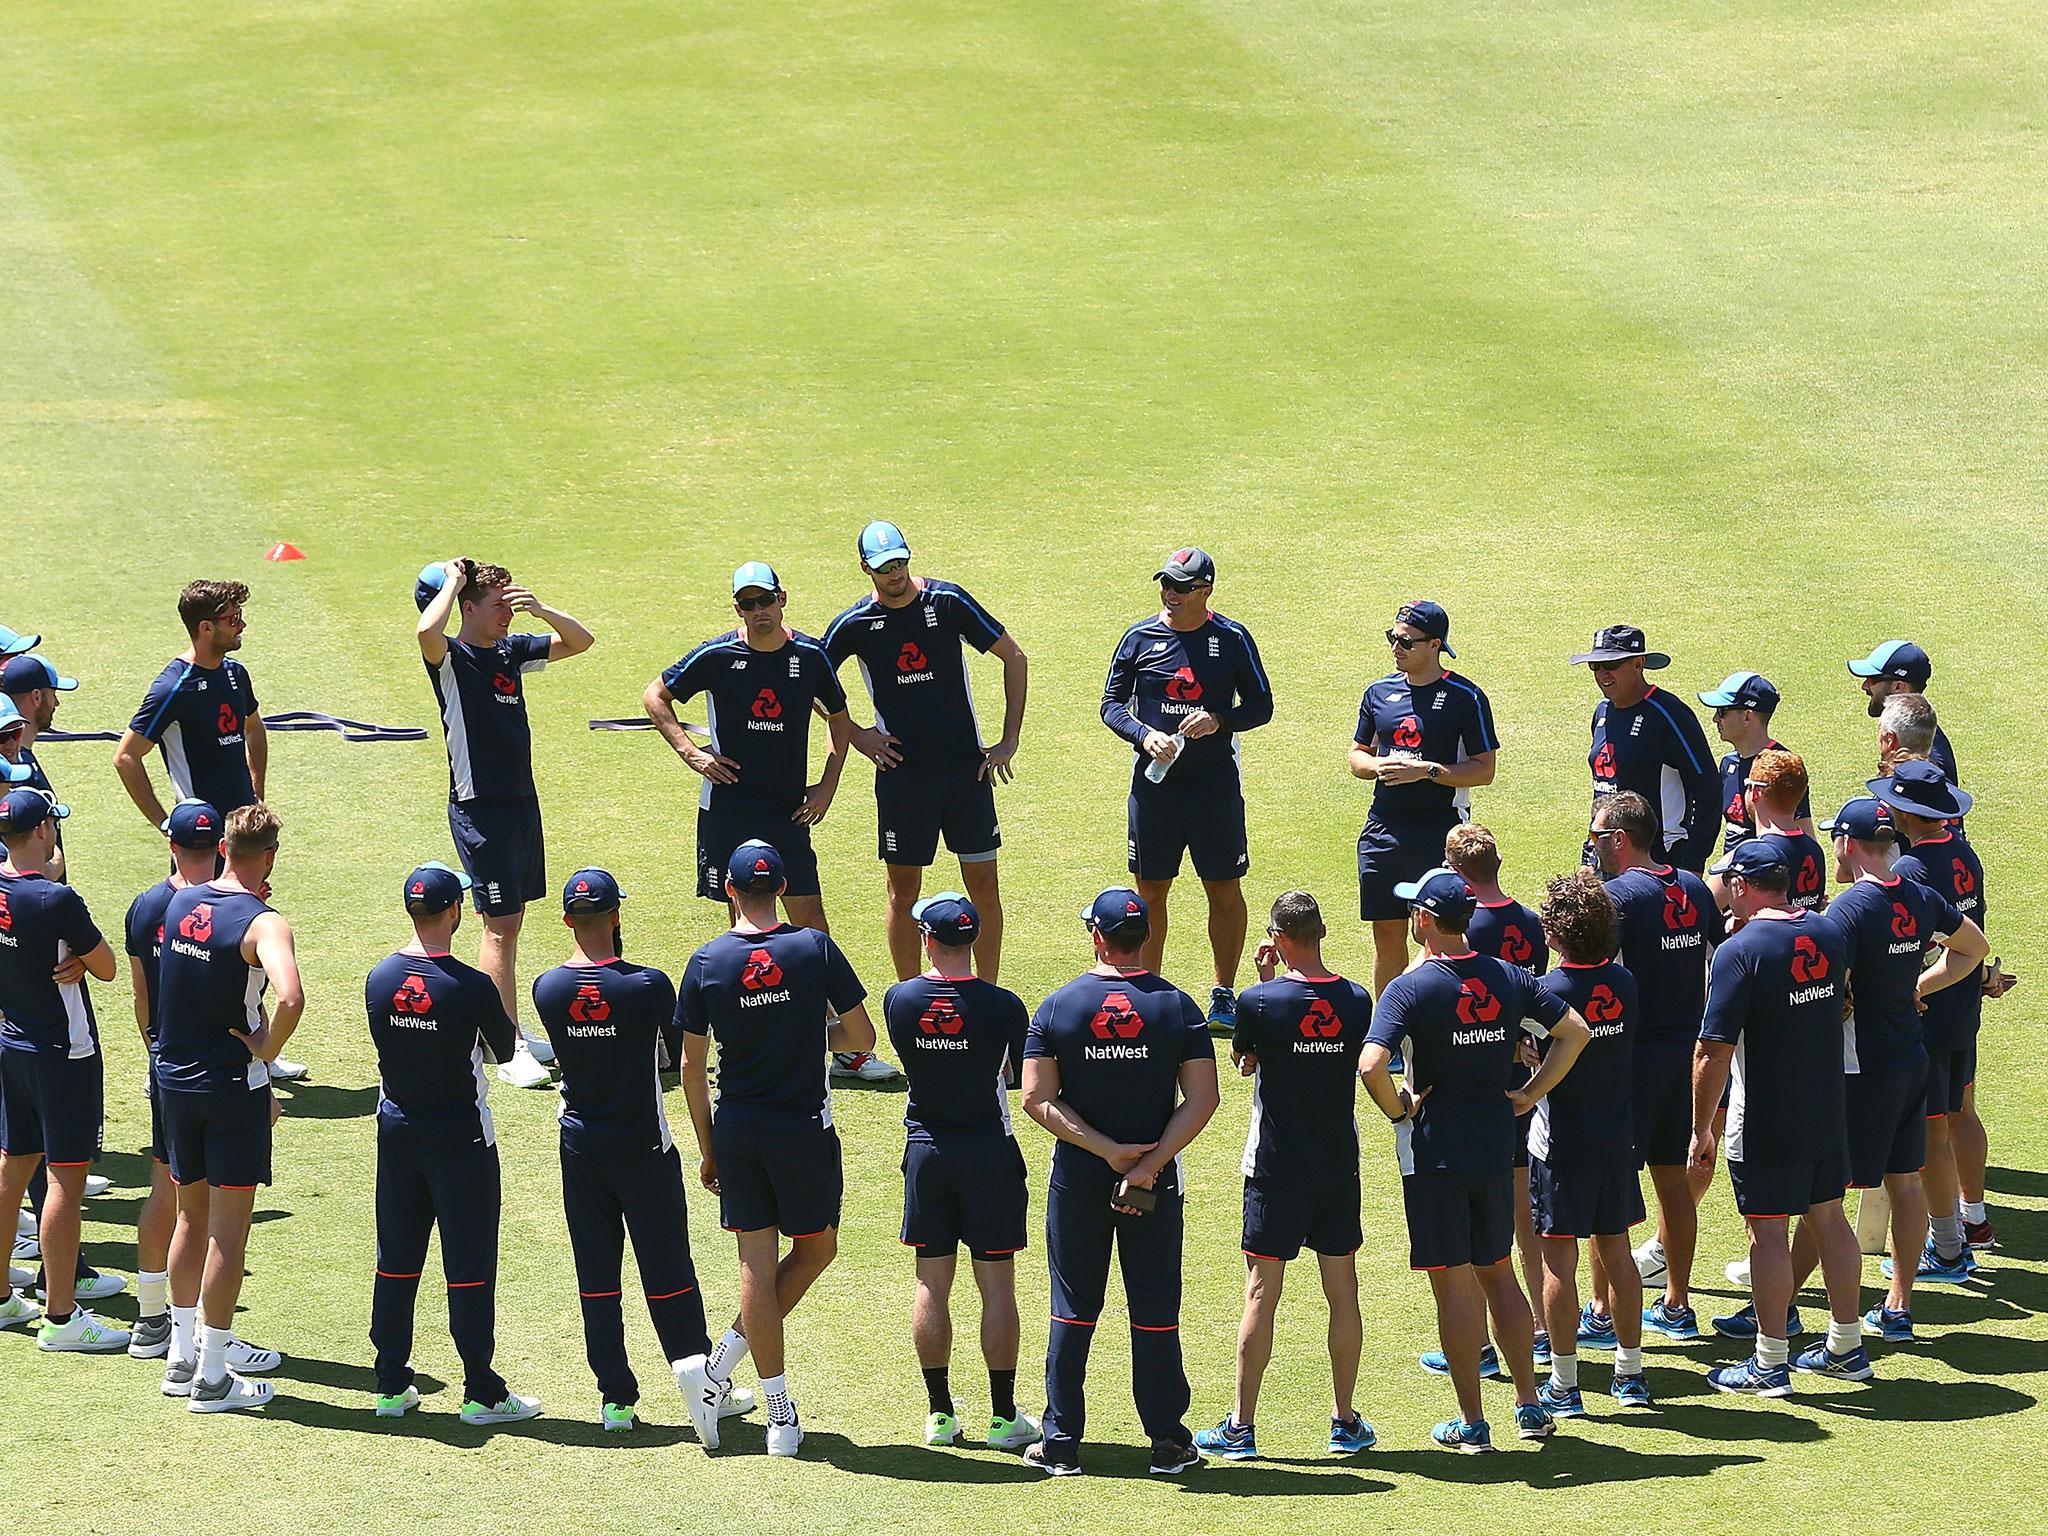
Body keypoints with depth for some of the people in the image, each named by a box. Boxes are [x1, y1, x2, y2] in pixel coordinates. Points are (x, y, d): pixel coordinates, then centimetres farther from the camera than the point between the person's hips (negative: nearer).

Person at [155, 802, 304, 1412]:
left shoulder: (181, 903, 2)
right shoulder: (262, 924, -18)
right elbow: (290, 1000, -36)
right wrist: (266, 1048, -17)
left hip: (174, 1080, 6)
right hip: (233, 1084, -6)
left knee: (192, 1218, 20)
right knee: (228, 1233, 1)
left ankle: (182, 1355, 28)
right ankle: (212, 1378, 4)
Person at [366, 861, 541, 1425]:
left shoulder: (379, 978, -3)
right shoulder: (471, 987, -19)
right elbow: (505, 1049, -5)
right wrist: (505, 1022, 16)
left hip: (397, 1132, 5)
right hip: (461, 1136, -5)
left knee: (397, 1260, 14)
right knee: (469, 1264, 1)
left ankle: (391, 1385, 17)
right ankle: (482, 1393, 4)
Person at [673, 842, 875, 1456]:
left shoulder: (707, 963, -3)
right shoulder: (815, 948, -8)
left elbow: (692, 1066, 1)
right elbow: (862, 1037, -3)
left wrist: (707, 1148, 12)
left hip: (736, 1130, 2)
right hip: (804, 1128, -2)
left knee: (757, 1264, 6)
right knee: (817, 1248, 15)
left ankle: (781, 1414, 4)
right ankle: (717, 1370, 7)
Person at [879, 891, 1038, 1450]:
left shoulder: (900, 1000, -7)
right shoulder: (1003, 1006, -13)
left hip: (925, 1149, 2)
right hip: (988, 1151, -2)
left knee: (932, 1284, 9)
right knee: (997, 1285, 3)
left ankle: (940, 1413, 11)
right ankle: (1004, 1417, 5)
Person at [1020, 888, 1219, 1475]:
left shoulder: (1058, 1007, -4)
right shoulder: (1177, 1006, -3)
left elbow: (1038, 1099, -10)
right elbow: (1202, 1100, -10)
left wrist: (1110, 1151, -12)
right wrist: (1151, 1163, -13)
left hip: (1077, 1179, 0)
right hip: (1156, 1184, 0)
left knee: (1072, 1310, 8)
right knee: (1155, 1310, 7)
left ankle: (1061, 1443, 8)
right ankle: (1167, 1441, 9)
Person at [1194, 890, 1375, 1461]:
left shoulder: (1260, 1002, -14)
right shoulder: (1356, 1001, -3)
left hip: (1276, 1168, -3)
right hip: (1340, 1166, 3)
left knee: (1261, 1294, 0)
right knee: (1342, 1292, 9)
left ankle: (1241, 1427, 2)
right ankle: (1346, 1422, 15)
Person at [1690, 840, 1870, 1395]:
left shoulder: (1741, 951, -18)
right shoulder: (1828, 933, 3)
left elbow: (1714, 1053, -19)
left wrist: (1701, 1128, -10)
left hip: (1763, 1122, -7)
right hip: (1828, 1112, 7)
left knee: (1768, 1233, 0)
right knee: (1828, 1219, 15)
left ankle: (1771, 1364, 4)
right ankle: (1846, 1347, 24)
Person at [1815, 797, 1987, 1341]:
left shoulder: (1850, 907, -19)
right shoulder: (1922, 899, 4)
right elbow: (1973, 947, 22)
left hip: (1860, 1066, -7)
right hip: (1913, 1060, 7)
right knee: (1905, 1182, 12)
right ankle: (1899, 1310, 17)